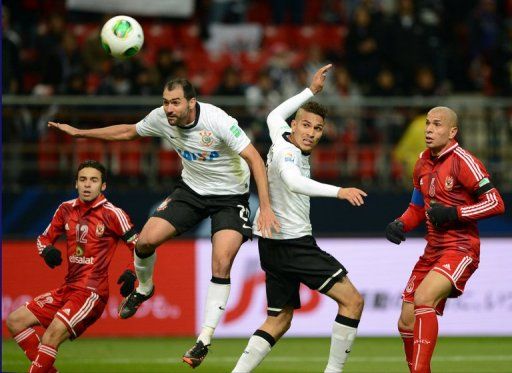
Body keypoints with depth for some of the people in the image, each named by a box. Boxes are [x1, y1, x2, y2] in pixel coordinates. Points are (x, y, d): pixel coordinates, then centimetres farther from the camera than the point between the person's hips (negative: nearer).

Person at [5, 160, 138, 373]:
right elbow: (44, 238, 19)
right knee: (15, 321, 2)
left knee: (53, 333, -26)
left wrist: (131, 273, -21)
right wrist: (47, 251, -5)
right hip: (68, 289, 7)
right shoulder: (66, 209, 8)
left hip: (93, 293, -7)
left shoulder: (112, 214, -8)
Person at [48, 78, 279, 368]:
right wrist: (78, 132, 10)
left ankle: (204, 340, -11)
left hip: (230, 196, -5)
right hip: (192, 190, 5)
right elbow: (128, 132, 8)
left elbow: (254, 158, -28)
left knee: (221, 264, -20)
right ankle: (143, 288, 25)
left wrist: (265, 207, -36)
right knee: (146, 240, -9)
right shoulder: (162, 118, -12)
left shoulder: (219, 121, -29)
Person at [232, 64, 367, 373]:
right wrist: (338, 191, -49)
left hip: (274, 244, 10)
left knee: (279, 321, 14)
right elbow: (293, 182, -39)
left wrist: (311, 91, 35)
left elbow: (274, 116, 33)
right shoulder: (287, 151, -18)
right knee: (352, 300, -8)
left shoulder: (282, 138, 9)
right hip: (293, 242, -10)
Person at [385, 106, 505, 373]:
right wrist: (400, 225, 3)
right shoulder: (423, 163, 11)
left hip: (460, 249, -8)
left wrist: (453, 213, -21)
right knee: (406, 324, 5)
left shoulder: (463, 161, -12)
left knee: (423, 298, -30)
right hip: (433, 250, 8)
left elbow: (496, 203, -15)